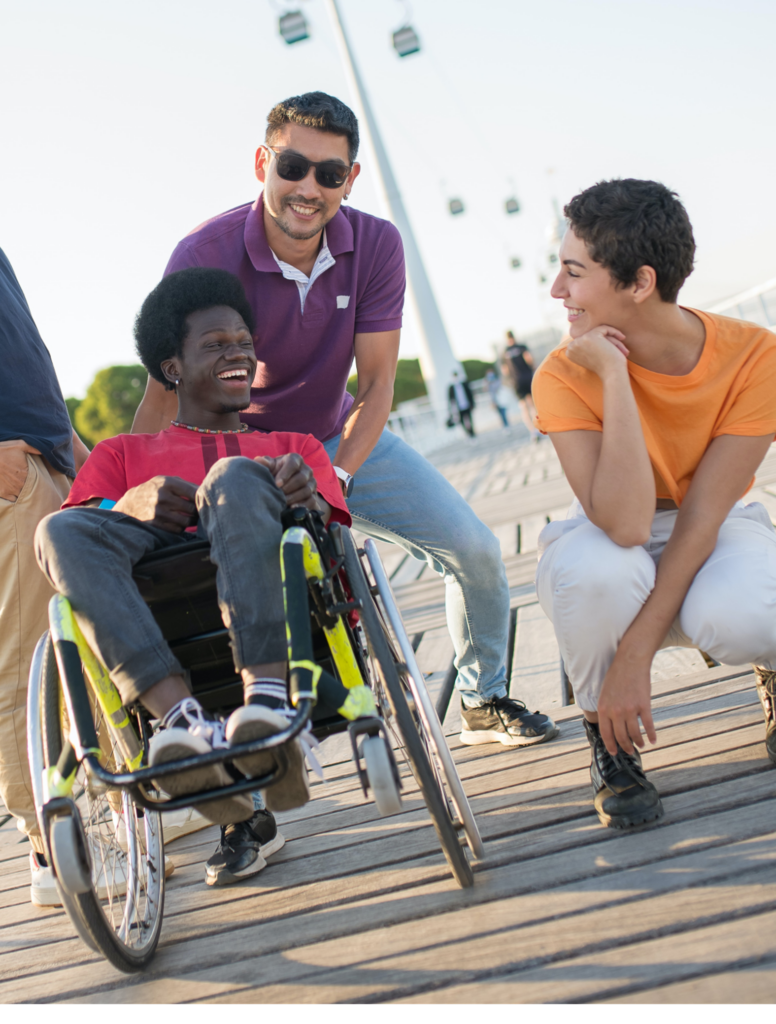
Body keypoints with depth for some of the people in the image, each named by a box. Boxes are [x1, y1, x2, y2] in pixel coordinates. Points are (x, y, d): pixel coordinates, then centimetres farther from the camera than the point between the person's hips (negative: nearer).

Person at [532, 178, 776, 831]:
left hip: (717, 532, 0)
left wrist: (637, 651, -29)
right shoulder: (565, 376, -21)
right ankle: (610, 745, -9)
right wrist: (614, 377, -35)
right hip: (614, 544, 0)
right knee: (593, 571, -38)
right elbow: (624, 524, -33)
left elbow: (703, 513, -22)